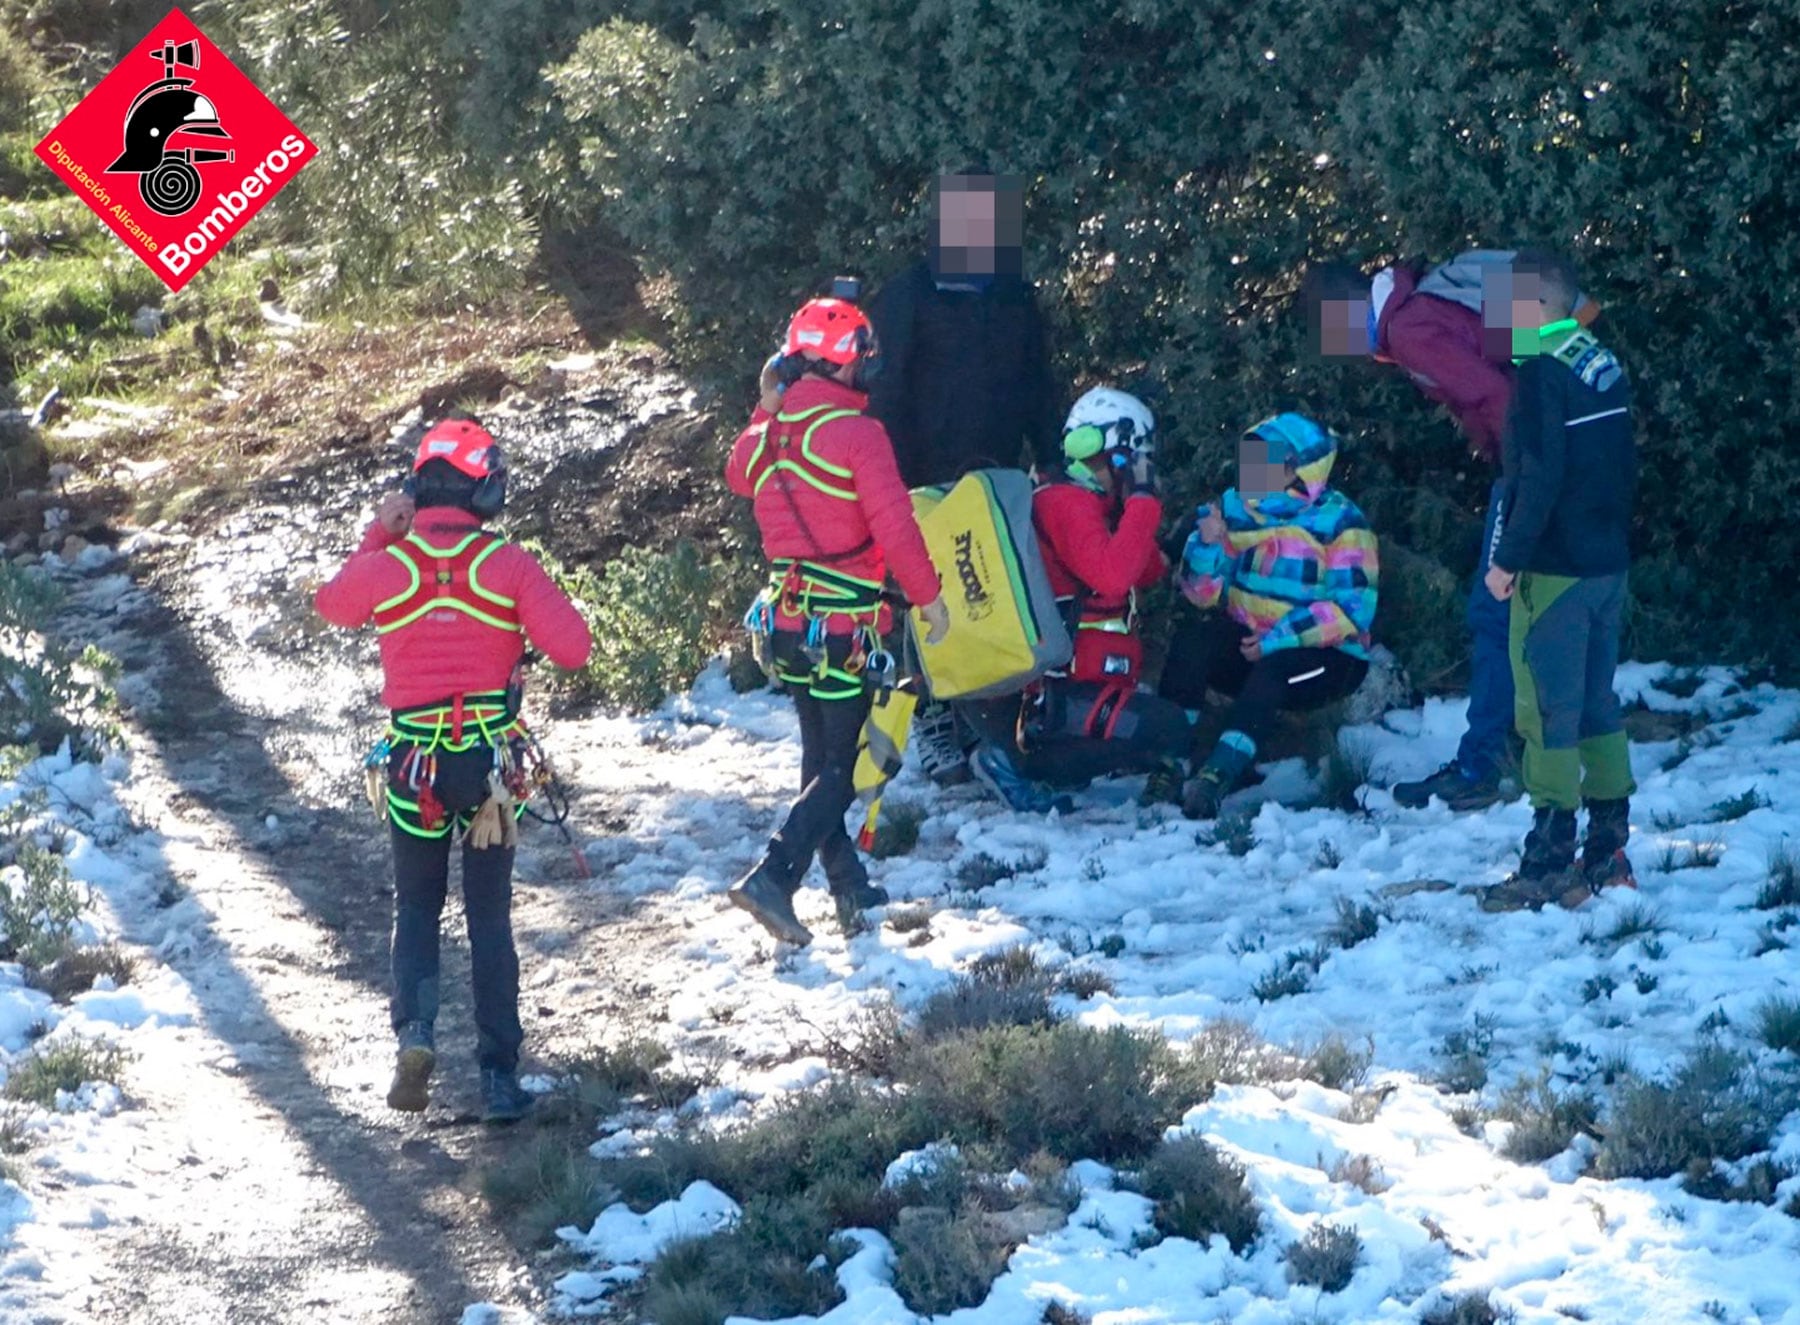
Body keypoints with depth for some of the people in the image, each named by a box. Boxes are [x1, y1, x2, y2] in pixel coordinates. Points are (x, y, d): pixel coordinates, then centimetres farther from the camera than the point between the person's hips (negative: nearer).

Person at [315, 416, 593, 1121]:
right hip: (491, 759, -1)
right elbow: (572, 648, -13)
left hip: (413, 764, 1)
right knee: (490, 917, 10)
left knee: (416, 907, 17)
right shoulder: (509, 565, -9)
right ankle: (499, 1075, 7)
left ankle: (415, 1027, -8)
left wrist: (378, 537, 18)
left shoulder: (385, 565, -5)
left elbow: (331, 605, 16)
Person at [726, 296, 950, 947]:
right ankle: (772, 877, -17)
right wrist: (928, 596, -7)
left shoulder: (767, 432, 2)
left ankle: (850, 886, 26)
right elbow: (894, 524, -18)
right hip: (845, 622, -7)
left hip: (785, 618, 7)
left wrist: (767, 409, 21)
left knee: (820, 756, 18)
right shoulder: (856, 432, -17)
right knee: (843, 769, -3)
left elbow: (739, 478, 26)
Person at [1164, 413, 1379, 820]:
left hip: (1326, 658, -5)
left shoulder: (1338, 520, -9)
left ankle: (1219, 774, -47)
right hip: (1247, 646, 5)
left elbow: (1353, 608, -17)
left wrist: (1278, 640, -23)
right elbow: (1203, 593, 3)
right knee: (1193, 637, -23)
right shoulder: (1235, 507, 4)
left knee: (1270, 672, -36)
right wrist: (1206, 546, -17)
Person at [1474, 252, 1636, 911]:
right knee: (1597, 703, 13)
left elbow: (1539, 476, -20)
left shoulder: (1542, 373, -15)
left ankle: (1551, 864, -7)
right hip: (1608, 562, 9)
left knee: (1548, 710, -6)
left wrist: (1509, 558, -16)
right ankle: (1608, 852, 15)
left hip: (1555, 569, -9)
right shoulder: (1604, 366, 12)